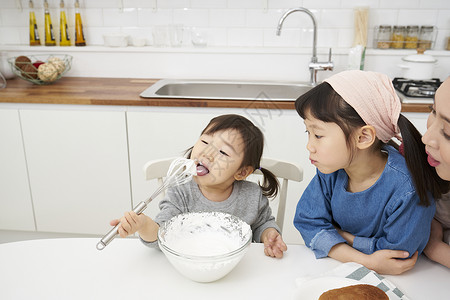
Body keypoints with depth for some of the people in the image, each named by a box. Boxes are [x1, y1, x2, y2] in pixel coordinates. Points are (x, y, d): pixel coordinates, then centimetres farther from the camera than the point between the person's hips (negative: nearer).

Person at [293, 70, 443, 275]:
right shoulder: (330, 170, -10)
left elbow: (396, 253, -17)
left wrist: (340, 234, -10)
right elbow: (309, 221, -10)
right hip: (335, 266, 3)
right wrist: (367, 261, -22)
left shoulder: (407, 190, -24)